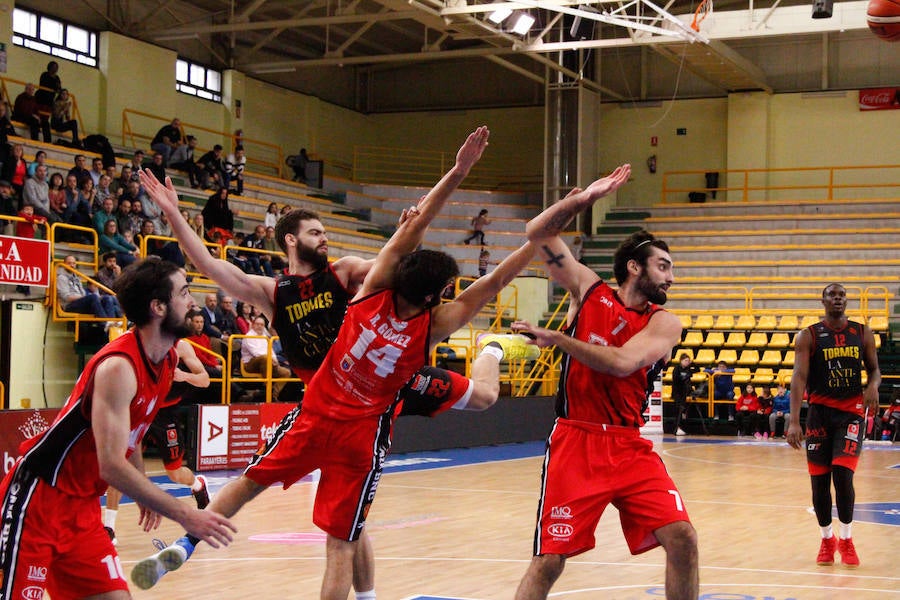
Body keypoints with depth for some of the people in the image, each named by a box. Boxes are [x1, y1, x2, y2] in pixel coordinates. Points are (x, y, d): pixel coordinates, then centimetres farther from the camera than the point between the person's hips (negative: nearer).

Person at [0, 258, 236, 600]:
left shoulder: (168, 360, 4)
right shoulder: (118, 366, -24)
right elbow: (112, 466, -30)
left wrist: (144, 492, 23)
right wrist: (185, 516, -30)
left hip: (83, 507, 9)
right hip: (39, 498, -9)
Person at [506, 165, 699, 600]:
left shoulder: (664, 323, 2)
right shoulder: (589, 291, 6)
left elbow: (621, 362, -17)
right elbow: (538, 233, 7)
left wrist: (556, 338, -15)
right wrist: (585, 198, -3)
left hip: (629, 446, 1)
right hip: (574, 440, -1)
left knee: (682, 538, -10)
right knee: (548, 561, -4)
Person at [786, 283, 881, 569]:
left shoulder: (863, 333, 4)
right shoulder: (808, 336, -4)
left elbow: (873, 368, 14)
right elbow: (799, 377, -11)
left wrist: (873, 385, -12)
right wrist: (794, 421, -21)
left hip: (851, 412, 0)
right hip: (820, 412, 0)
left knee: (843, 474, -14)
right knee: (819, 480, 3)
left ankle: (846, 539, 4)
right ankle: (827, 539, 22)